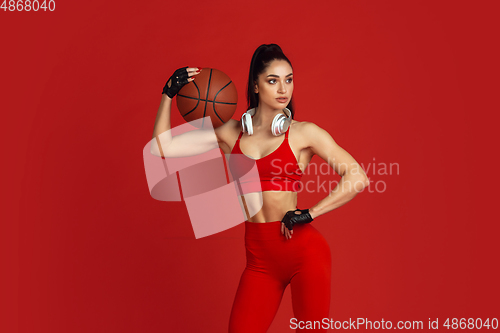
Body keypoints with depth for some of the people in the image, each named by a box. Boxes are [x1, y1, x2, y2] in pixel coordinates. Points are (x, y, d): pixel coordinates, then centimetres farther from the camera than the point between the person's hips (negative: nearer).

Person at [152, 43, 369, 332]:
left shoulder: (304, 133, -1)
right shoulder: (231, 132, 9)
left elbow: (358, 179, -8)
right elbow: (164, 146, 11)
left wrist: (309, 214, -12)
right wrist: (169, 94, 6)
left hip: (304, 250, -3)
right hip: (260, 258, 3)